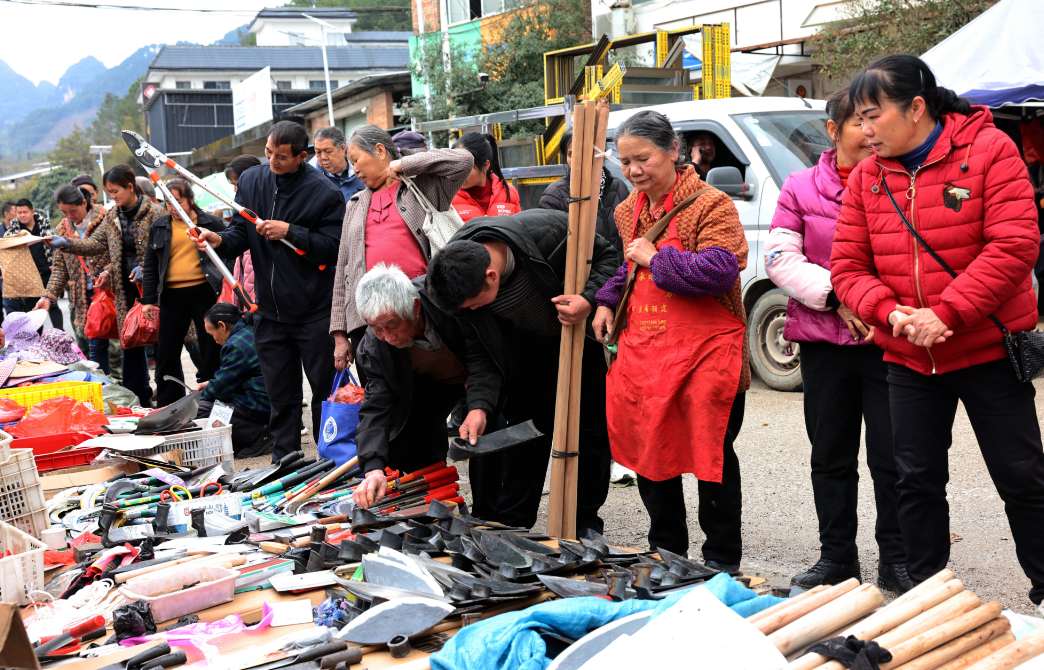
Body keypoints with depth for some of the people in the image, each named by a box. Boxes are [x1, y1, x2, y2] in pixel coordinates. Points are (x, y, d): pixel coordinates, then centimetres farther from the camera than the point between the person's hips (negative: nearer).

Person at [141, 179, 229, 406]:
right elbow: (150, 265, 13)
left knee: (211, 351, 2)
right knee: (167, 354, 6)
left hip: (204, 292, -3)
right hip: (172, 296, 3)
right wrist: (149, 299, 6)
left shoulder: (211, 223, 3)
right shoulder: (159, 226, 11)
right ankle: (167, 409, 17)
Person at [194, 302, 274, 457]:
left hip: (260, 406, -11)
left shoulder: (236, 346, -15)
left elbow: (221, 387, -12)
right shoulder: (251, 332, 16)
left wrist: (201, 395, 7)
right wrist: (210, 384, 21)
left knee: (197, 410, -16)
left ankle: (260, 435, -15)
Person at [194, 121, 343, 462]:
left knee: (325, 390, 4)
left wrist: (290, 232, -19)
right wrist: (221, 240, -14)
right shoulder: (250, 181, 6)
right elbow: (241, 233, 6)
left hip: (314, 313, -4)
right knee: (280, 395, 13)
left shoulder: (325, 192, -10)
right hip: (269, 310, 5)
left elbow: (332, 247, -13)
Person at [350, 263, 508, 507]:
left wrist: (479, 407, -50)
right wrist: (374, 468, -42)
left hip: (485, 378, -3)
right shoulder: (374, 346, -27)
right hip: (430, 384, 3)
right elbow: (376, 406, -27)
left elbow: (483, 355, -35)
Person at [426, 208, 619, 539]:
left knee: (592, 428, 1)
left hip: (581, 332, -2)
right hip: (527, 341, 2)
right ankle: (509, 525, 12)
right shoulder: (452, 269, -26)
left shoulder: (548, 230, -37)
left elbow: (607, 257, -20)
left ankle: (585, 524, 15)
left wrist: (590, 301, -38)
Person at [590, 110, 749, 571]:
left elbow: (719, 271, -25)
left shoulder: (710, 205, -11)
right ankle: (666, 550, 29)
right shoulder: (628, 211, 12)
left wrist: (656, 258, -18)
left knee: (711, 453, 2)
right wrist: (608, 301, 13)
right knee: (647, 448, 13)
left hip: (705, 350, -7)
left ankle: (722, 558, 17)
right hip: (642, 349, 7)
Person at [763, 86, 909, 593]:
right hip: (824, 342, 2)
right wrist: (837, 295, -12)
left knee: (892, 456, 1)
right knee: (831, 455, 11)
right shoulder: (801, 187, 6)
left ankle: (897, 561, 16)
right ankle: (837, 556, 25)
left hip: (889, 340, -2)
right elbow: (780, 257, -1)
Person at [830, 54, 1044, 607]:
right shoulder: (867, 177, 4)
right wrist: (892, 314, -18)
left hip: (988, 349, -4)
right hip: (907, 359, 4)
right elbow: (847, 266, 1)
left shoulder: (988, 149, -9)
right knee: (917, 480, 10)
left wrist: (945, 314, -23)